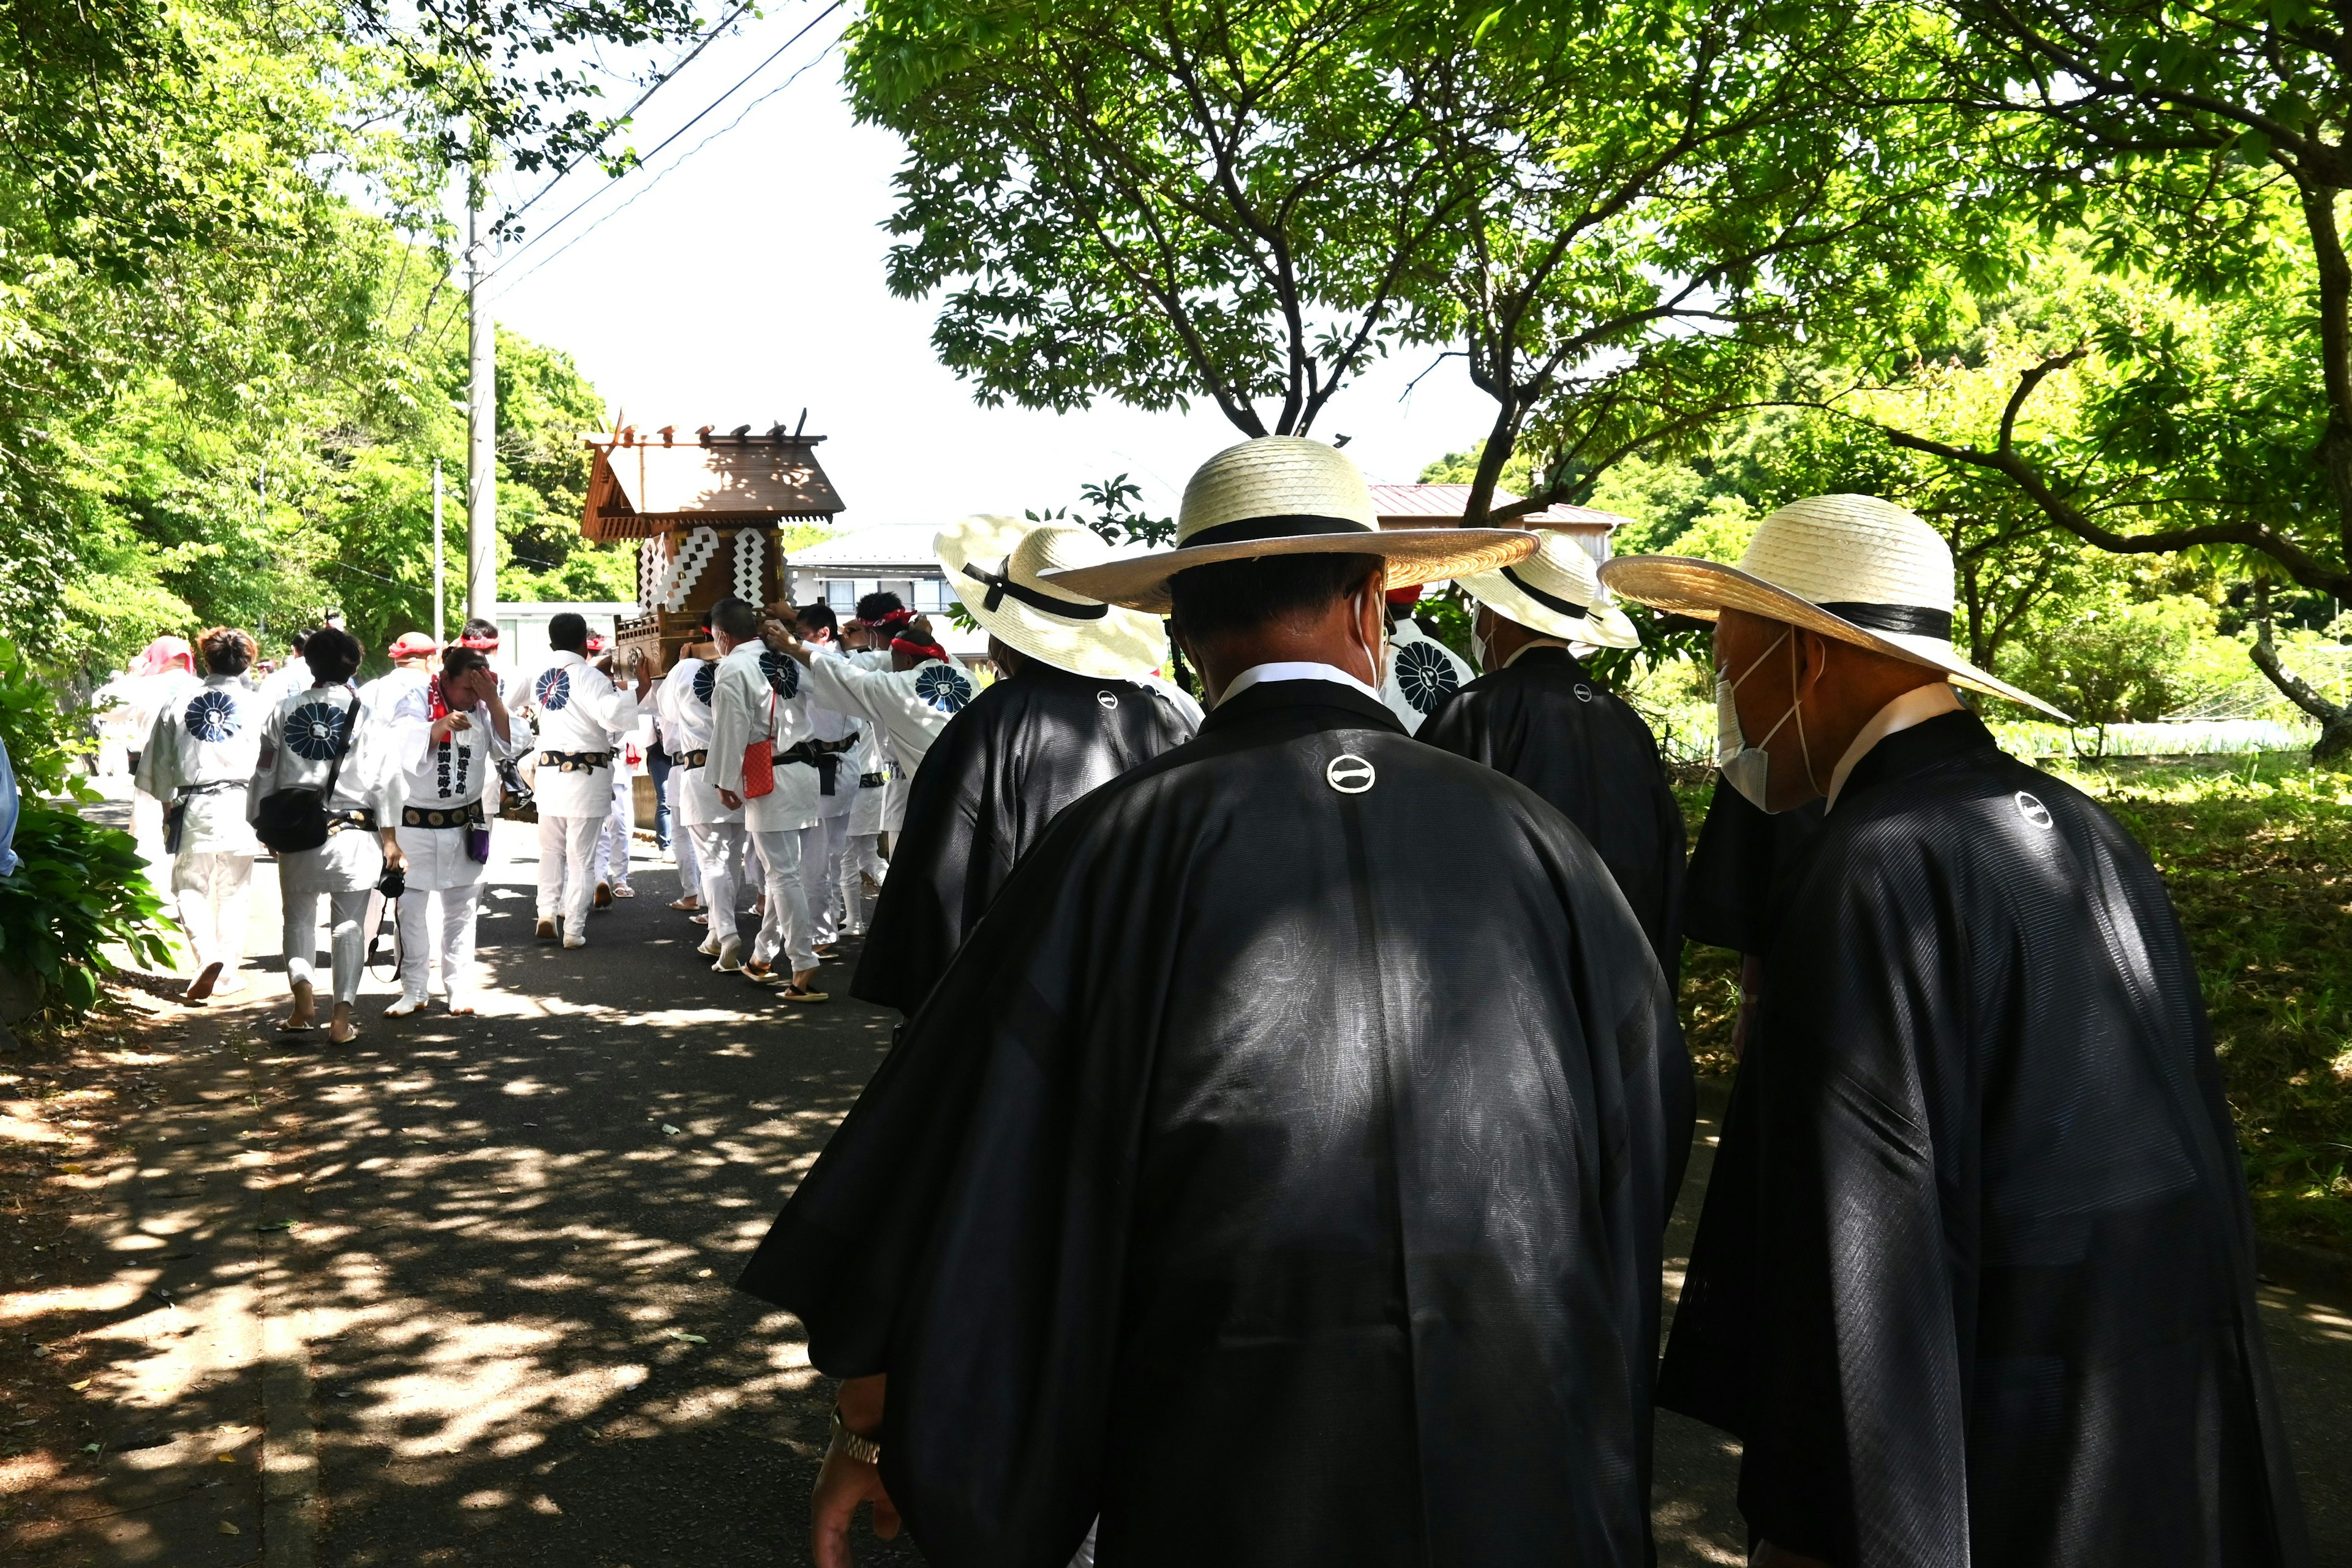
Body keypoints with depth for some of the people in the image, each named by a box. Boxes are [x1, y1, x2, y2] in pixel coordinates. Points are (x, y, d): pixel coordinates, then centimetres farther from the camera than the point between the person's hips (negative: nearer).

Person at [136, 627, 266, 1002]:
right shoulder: (257, 705, -2)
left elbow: (156, 764, 9)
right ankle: (227, 972, 15)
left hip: (193, 806, 0)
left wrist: (168, 801, 25)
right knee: (234, 892, 10)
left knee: (190, 887, 9)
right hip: (240, 805, 0)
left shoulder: (180, 704, 3)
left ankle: (207, 954, -13)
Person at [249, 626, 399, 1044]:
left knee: (298, 917, 17)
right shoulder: (363, 715, -4)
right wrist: (388, 837, 2)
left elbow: (264, 773, 6)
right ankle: (341, 1019, 3)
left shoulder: (284, 712, 1)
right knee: (349, 924, 5)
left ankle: (303, 998, -2)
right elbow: (380, 779, -4)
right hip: (352, 832, -2)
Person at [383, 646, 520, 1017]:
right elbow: (404, 750, -20)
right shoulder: (416, 702, -7)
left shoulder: (482, 708, 2)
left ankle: (459, 988, 15)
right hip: (415, 824, -2)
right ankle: (414, 991, 11)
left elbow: (511, 745, -8)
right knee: (412, 910, 2)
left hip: (466, 827, 3)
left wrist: (493, 700, -16)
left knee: (461, 910, 7)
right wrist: (440, 727, -34)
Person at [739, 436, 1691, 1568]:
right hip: (1532, 1473, 2)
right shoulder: (1528, 834, -4)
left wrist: (869, 1427, 6)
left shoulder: (1121, 845, -12)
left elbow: (971, 1159, -8)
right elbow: (1648, 1132, 9)